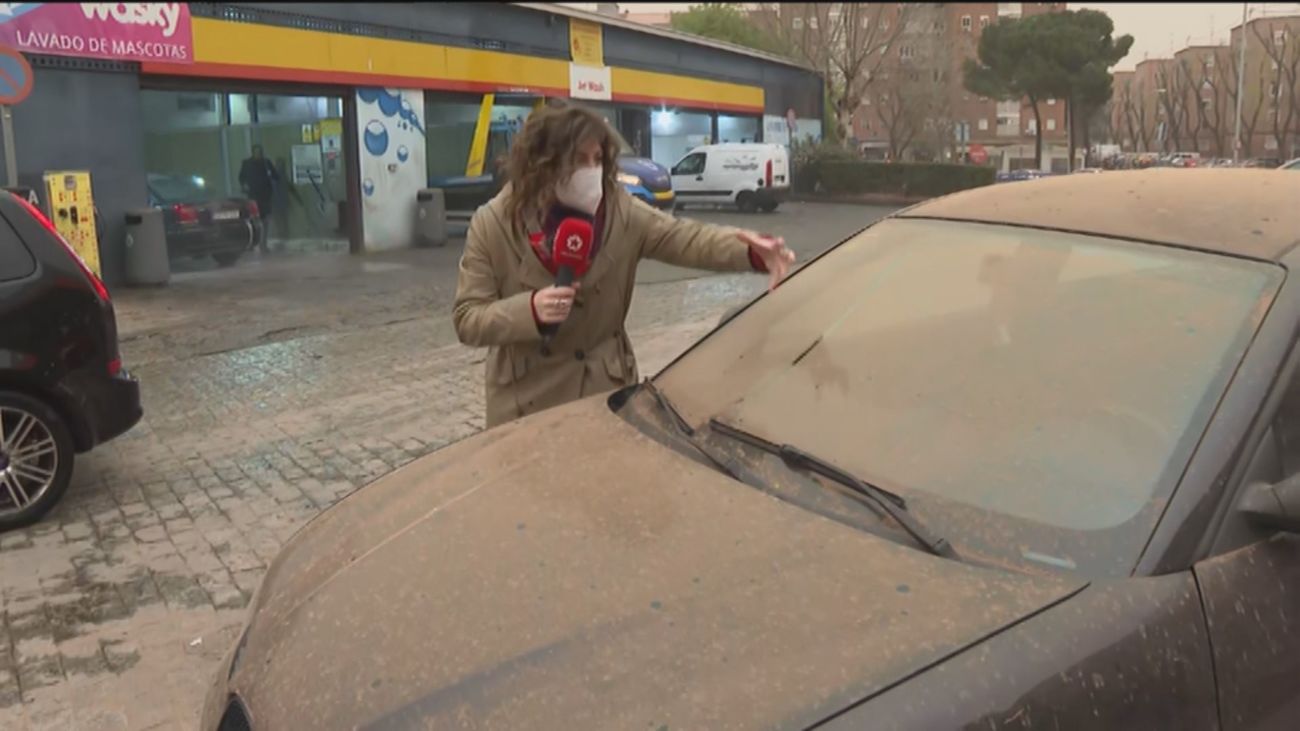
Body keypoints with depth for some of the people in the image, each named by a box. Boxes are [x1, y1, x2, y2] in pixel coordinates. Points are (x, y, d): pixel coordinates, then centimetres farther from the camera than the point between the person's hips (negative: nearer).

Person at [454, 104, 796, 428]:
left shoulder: (621, 212, -6)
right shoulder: (493, 224, -10)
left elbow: (684, 237, -18)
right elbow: (466, 319, -11)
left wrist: (751, 252, -37)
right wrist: (530, 309, -30)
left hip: (606, 387, 2)